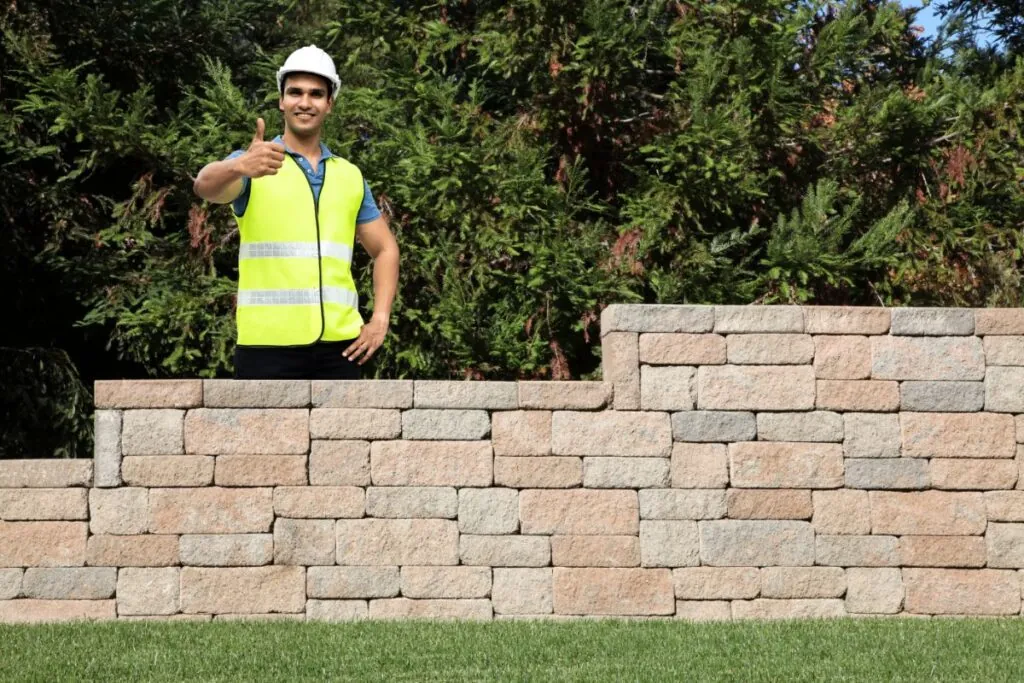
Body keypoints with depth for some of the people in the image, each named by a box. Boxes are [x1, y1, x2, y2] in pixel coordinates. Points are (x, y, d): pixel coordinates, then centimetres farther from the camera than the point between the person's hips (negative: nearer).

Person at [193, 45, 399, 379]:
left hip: (339, 345, 4)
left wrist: (380, 320, 8)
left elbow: (385, 248, 23)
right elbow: (206, 185, -19)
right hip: (268, 343, -4)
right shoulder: (251, 165, 2)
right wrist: (240, 166, -43)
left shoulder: (351, 176, 16)